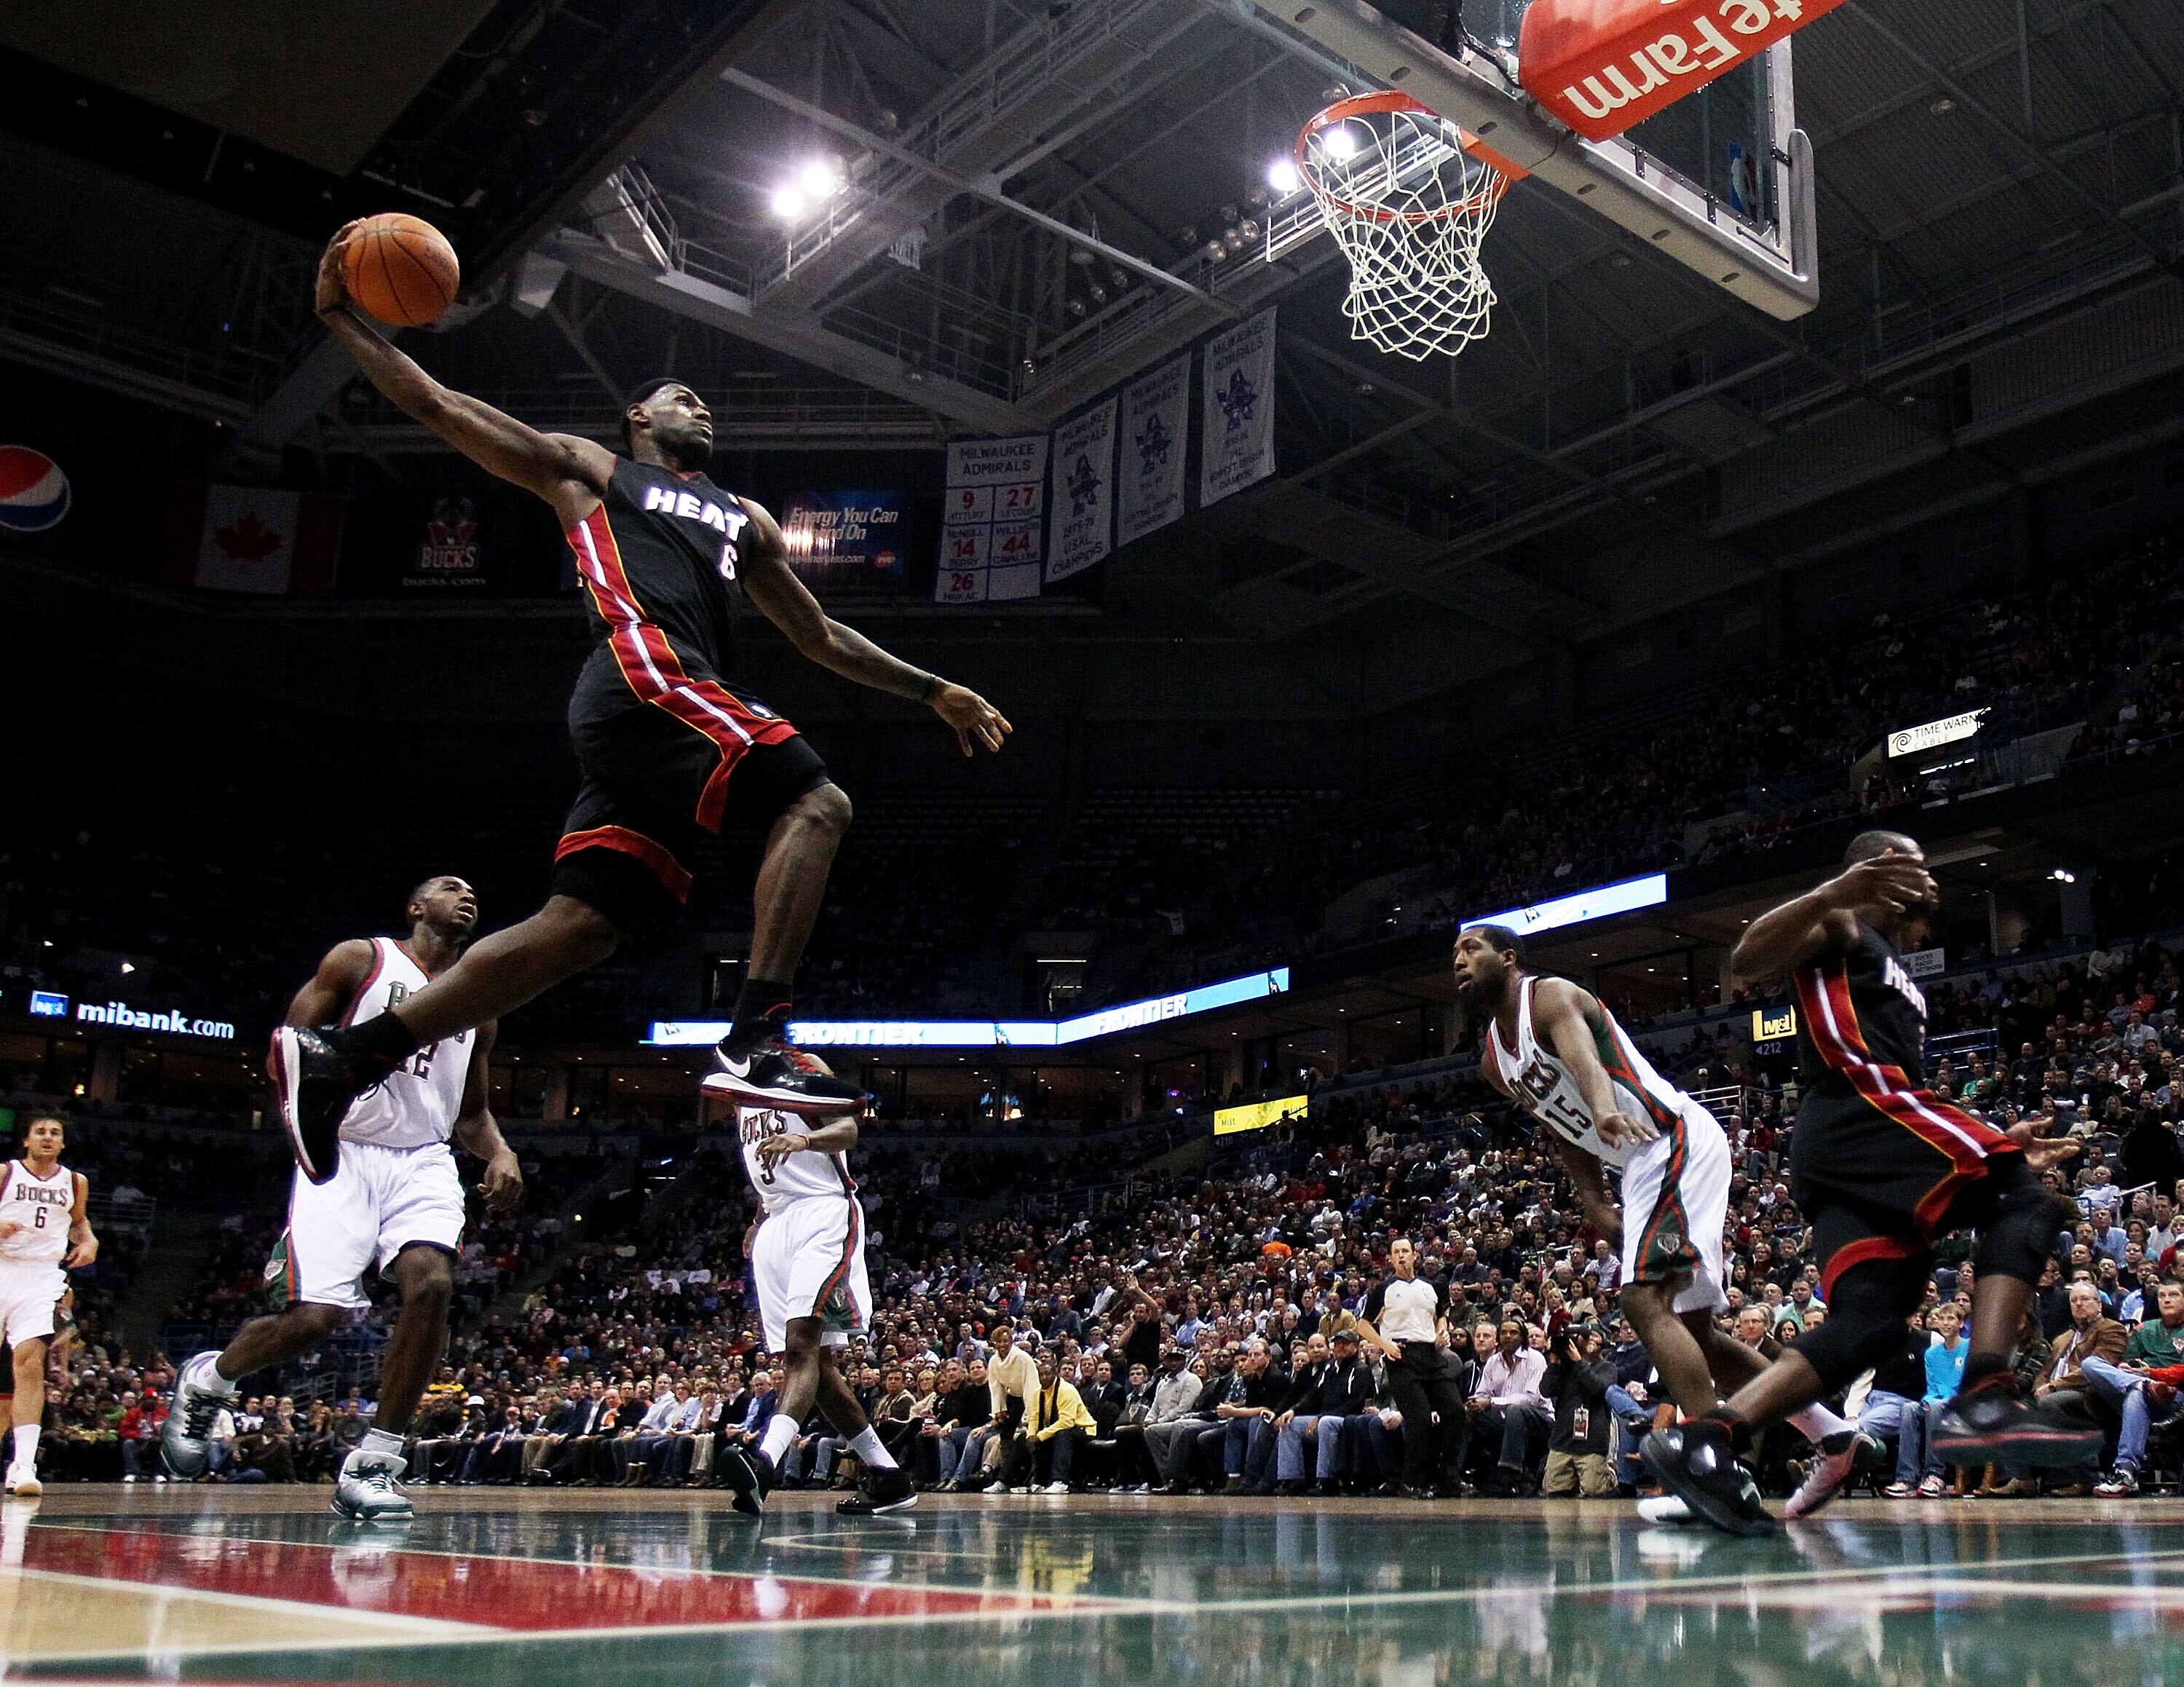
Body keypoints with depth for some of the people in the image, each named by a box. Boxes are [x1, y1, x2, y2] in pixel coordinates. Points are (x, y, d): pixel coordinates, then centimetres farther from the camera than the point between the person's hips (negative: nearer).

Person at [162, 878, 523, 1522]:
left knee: (431, 1282, -24)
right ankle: (207, 1381, 22)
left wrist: (499, 1152, 2)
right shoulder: (362, 959, 2)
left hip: (423, 1161, 4)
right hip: (342, 1153, -3)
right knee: (314, 1314, -12)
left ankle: (372, 1466, -14)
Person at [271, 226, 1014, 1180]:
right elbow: (436, 406, 18)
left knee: (583, 924, -4)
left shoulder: (743, 517, 36)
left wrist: (933, 692, 29)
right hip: (643, 669, -7)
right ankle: (758, 1040, -30)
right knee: (815, 802, -20)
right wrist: (342, 318, 9)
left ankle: (336, 1059, -2)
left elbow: (820, 638, 36)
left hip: (680, 700, 7)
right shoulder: (589, 469, 20)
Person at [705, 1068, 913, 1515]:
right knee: (812, 1360, 5)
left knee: (802, 1343, -25)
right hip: (776, 1224, 9)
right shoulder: (742, 1094, 22)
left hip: (824, 1214, -9)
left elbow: (847, 1129, -19)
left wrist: (803, 1139, -38)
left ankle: (764, 1461, -44)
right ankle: (887, 1476, 12)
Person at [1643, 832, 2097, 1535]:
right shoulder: (1839, 927, 9)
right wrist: (1832, 894, -26)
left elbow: (1909, 1096, 36)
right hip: (1858, 1109, -9)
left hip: (1829, 1152, 9)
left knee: (1869, 1322, -5)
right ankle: (1984, 1399, -28)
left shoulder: (1899, 980, 36)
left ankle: (1702, 1440, -17)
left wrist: (1999, 1148, 31)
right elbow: (1747, 962, -11)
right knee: (2023, 1204, -13)